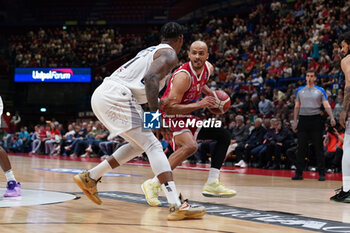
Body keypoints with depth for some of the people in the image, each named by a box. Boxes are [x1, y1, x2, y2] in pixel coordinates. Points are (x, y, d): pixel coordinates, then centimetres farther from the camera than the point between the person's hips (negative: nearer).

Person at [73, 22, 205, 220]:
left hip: (101, 95, 9)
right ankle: (177, 206, -20)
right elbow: (151, 78, -19)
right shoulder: (170, 55, 0)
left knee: (139, 145, 23)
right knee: (153, 146, -10)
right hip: (115, 98, -9)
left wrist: (157, 103, 39)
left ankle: (90, 178, 27)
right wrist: (155, 111, -18)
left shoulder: (151, 51, 28)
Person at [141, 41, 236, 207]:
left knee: (224, 136, 10)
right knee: (190, 146, -35)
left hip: (187, 117, 9)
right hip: (171, 117, -9)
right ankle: (153, 184, -29)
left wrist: (209, 92, 4)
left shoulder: (208, 68, -1)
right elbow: (170, 107, -32)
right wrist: (200, 104, -35)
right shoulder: (183, 76, -27)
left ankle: (212, 184, 7)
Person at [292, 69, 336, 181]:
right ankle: (299, 173, 7)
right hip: (303, 120, 2)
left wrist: (332, 117, -16)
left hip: (316, 119, -2)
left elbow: (326, 105, -2)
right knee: (301, 148, 2)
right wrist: (295, 121, 7)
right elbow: (297, 107, 14)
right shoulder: (300, 90, 11)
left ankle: (321, 174, 2)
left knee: (318, 148, 0)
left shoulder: (320, 90, 4)